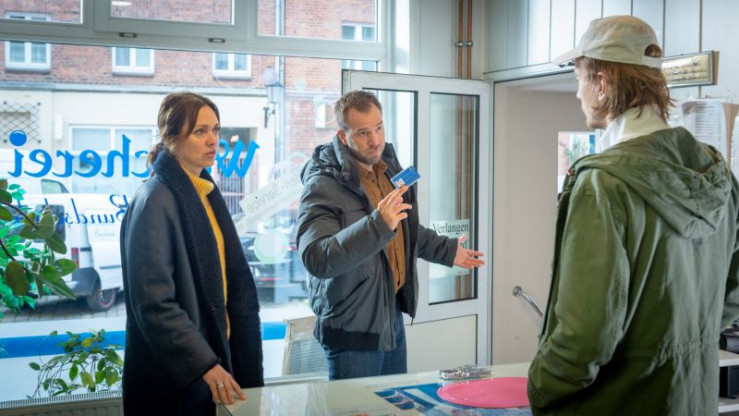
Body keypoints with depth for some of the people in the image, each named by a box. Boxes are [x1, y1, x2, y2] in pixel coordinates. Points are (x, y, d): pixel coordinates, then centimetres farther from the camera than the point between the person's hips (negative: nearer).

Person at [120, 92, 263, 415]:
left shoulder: (206, 194, 9)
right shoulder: (155, 200, -16)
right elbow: (154, 302, -21)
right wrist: (205, 364, -22)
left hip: (216, 352, 8)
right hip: (175, 375, -8)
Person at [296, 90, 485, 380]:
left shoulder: (388, 166, 8)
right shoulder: (323, 185, -19)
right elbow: (316, 259, -32)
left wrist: (446, 251, 30)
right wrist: (377, 225, -41)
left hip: (393, 317, 8)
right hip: (353, 330, -8)